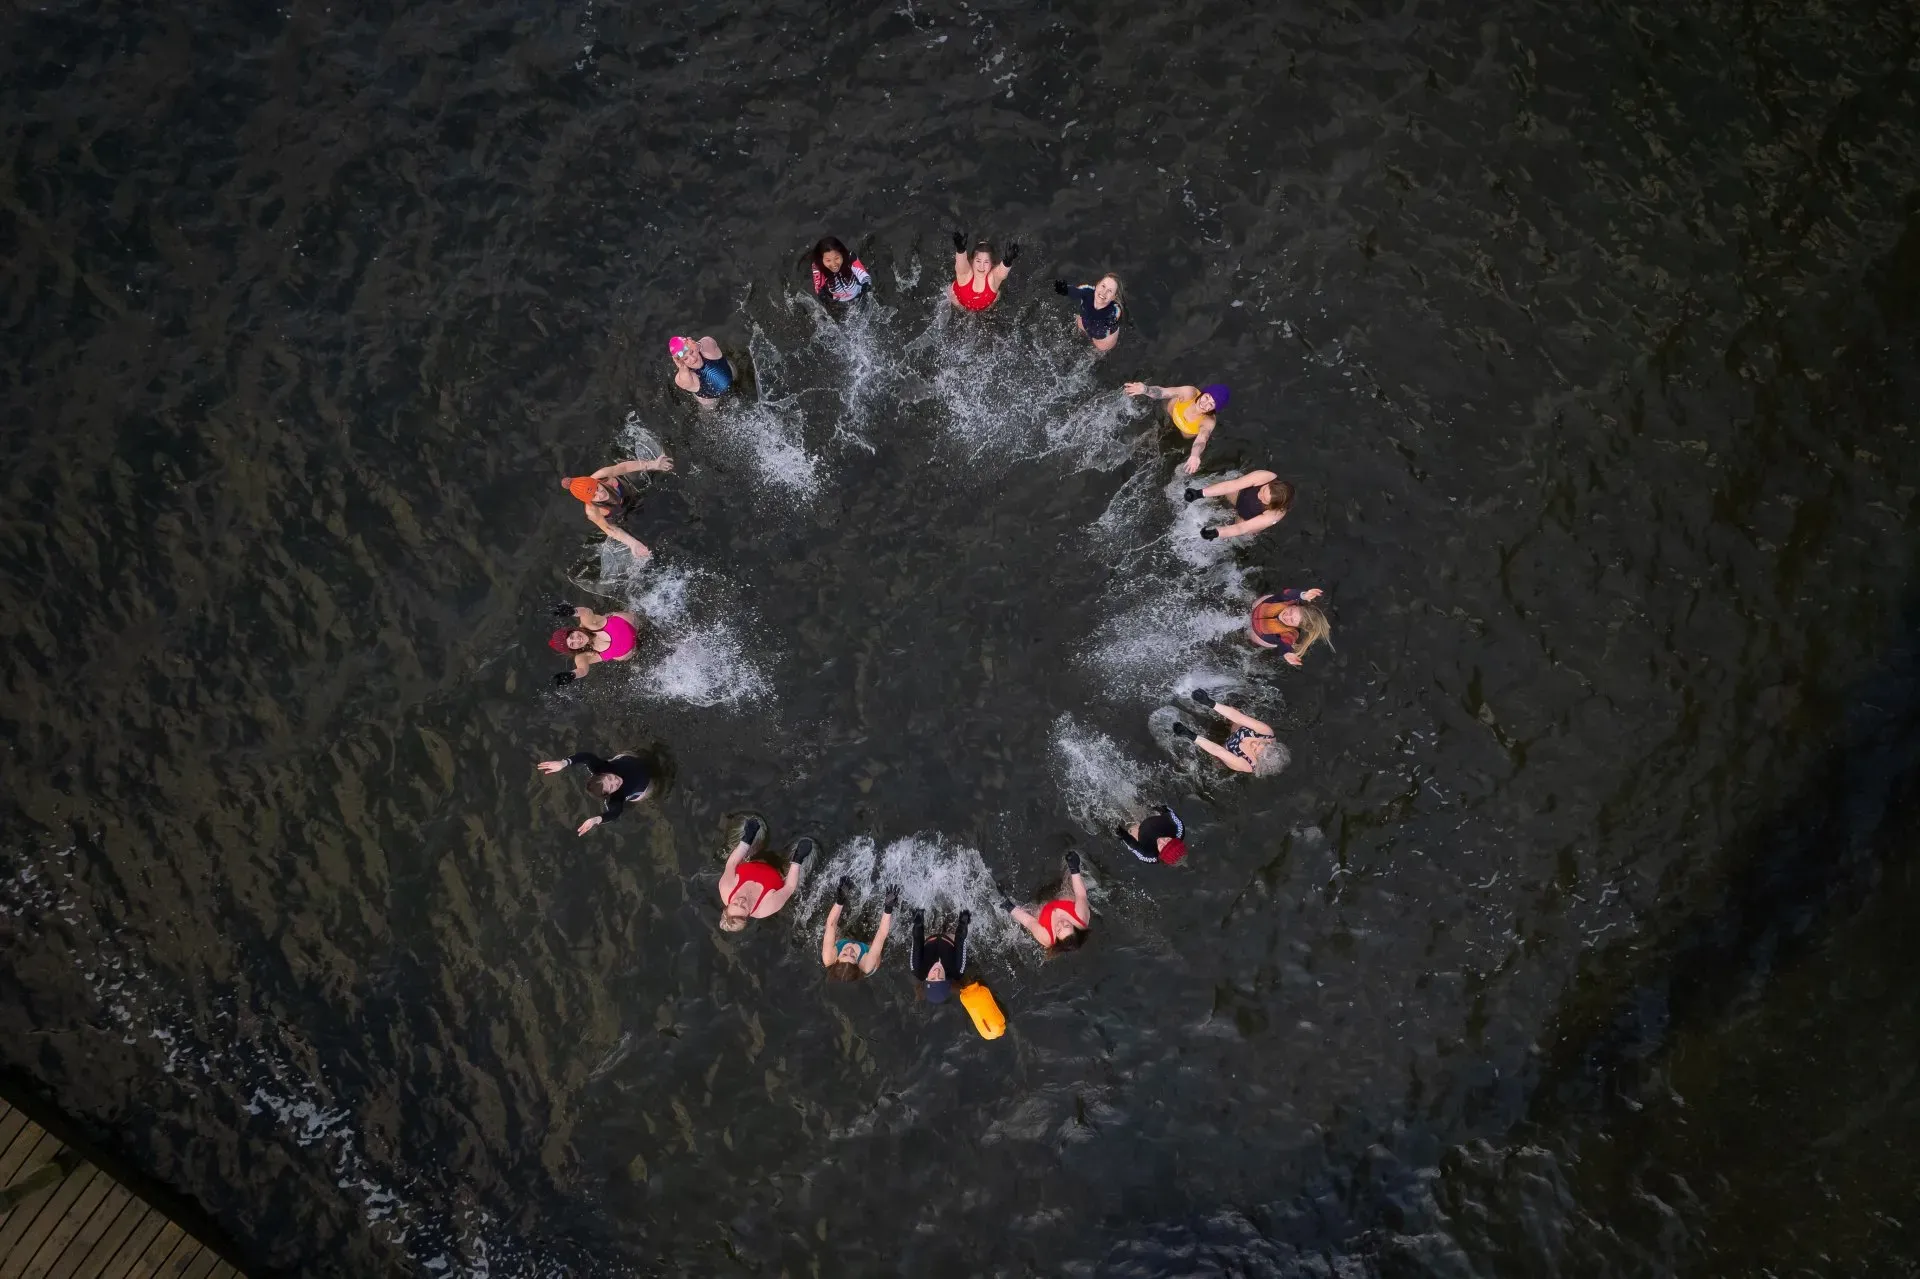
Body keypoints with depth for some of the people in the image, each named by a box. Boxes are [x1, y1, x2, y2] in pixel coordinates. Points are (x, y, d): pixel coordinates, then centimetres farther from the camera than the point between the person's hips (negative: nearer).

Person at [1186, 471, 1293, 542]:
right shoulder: (1266, 477, -39)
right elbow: (1231, 485, -42)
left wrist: (1215, 533, -59)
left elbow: (1242, 528, -43)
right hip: (1242, 495, 2)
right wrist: (1200, 493, -51)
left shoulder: (1276, 514, -42)